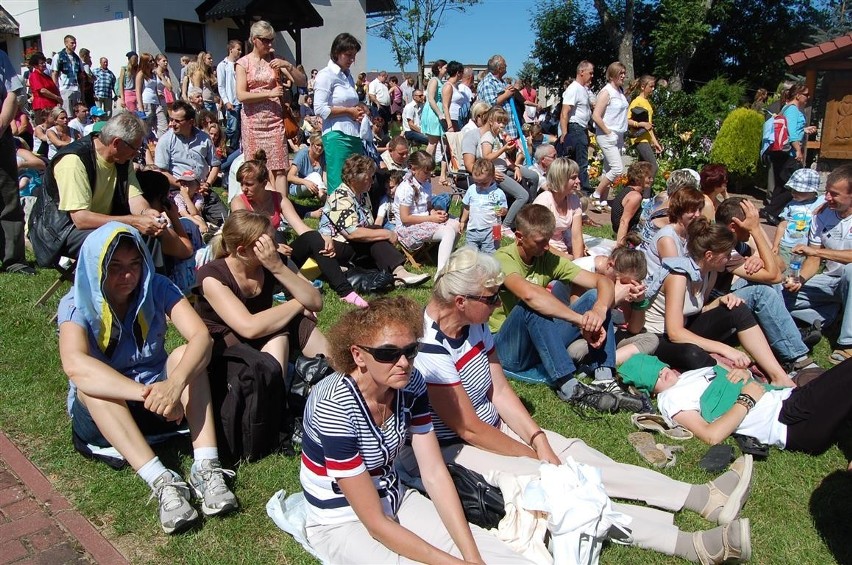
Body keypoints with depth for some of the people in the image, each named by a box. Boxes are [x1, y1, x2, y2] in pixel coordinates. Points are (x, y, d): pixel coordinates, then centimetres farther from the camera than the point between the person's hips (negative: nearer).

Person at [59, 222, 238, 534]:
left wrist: (175, 383, -47)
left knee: (185, 356, -25)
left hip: (161, 402, 1)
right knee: (90, 384, -32)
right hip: (103, 413, -1)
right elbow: (74, 364, -36)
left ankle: (206, 467, -38)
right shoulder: (77, 304, -16)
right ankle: (162, 482, -44)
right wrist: (148, 392, -49)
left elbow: (201, 336, -26)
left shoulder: (157, 289, -10)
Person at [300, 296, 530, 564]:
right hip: (342, 522, -5)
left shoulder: (411, 384, -13)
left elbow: (435, 475, -11)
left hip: (395, 500, 5)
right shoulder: (334, 406, -30)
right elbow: (375, 522, -27)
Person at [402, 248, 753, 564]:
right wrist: (535, 456, -9)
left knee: (574, 452, -6)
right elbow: (468, 429, -21)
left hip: (492, 427, 8)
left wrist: (538, 439, -11)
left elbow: (500, 391, 3)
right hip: (451, 450, -8)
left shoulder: (473, 325, -1)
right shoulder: (430, 348, -26)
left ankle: (703, 498, -9)